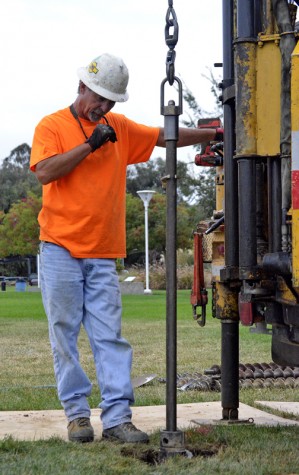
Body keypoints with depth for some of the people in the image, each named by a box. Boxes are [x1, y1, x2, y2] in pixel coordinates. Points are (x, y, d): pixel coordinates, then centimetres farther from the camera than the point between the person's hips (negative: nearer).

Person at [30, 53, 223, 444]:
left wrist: (215, 134, 19)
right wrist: (89, 144, -14)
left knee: (110, 337, -3)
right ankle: (77, 414, 8)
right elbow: (44, 172, -13)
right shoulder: (52, 126, 2)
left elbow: (167, 137, 22)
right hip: (61, 250, -3)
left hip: (103, 255, 3)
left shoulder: (120, 128, 15)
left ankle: (117, 418, -5)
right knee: (65, 334, 0)